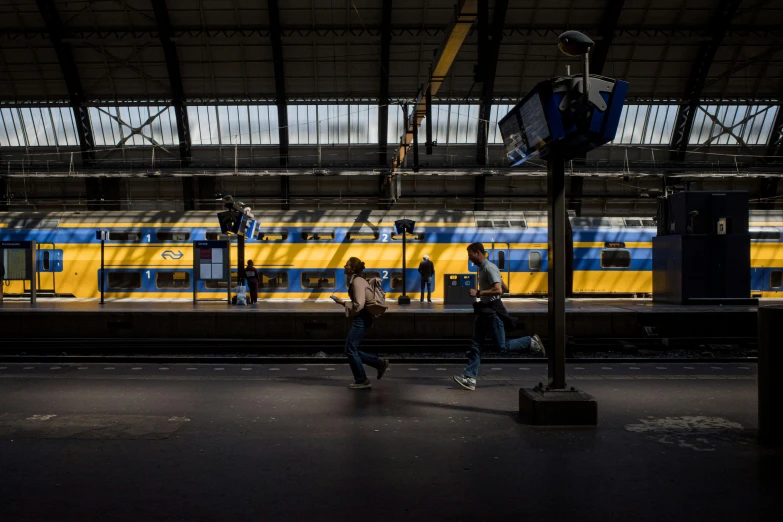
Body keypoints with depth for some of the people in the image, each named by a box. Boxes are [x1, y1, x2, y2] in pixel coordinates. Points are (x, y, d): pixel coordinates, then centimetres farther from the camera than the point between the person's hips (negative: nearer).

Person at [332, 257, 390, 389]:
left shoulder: (357, 281, -17)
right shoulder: (355, 280, 13)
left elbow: (358, 305, -25)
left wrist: (343, 303, -15)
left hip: (362, 319, -10)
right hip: (361, 318, 10)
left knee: (350, 349, -1)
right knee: (352, 350, 13)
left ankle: (362, 381, 10)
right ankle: (380, 363, 17)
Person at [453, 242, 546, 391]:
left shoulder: (489, 268, -17)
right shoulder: (481, 268, 13)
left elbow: (498, 290, -27)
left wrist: (478, 293, -23)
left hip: (493, 310, -10)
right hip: (484, 310, 10)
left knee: (502, 346, -3)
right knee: (475, 344, 4)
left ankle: (532, 342, 15)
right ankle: (470, 378, 4)